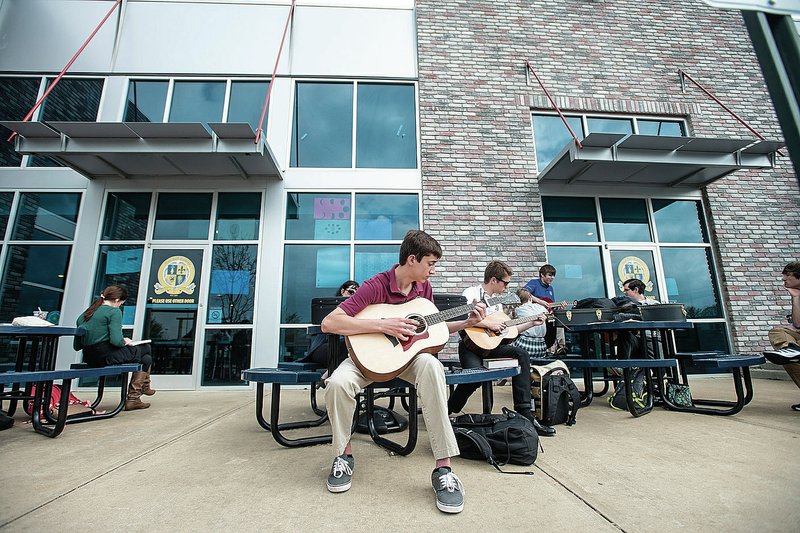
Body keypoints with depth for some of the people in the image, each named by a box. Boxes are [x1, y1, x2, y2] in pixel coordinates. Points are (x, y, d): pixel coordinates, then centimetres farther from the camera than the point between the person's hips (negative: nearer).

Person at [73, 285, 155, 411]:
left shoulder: (84, 314, 14)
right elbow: (116, 341, -22)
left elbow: (76, 346, 13)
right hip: (108, 356, -9)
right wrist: (125, 342, -1)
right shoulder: (114, 312, -11)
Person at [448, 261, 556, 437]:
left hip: (491, 344, 7)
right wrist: (489, 323, -20)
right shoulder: (471, 293, -7)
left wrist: (532, 323, 21)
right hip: (471, 345, -7)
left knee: (522, 354, -15)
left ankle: (524, 414, -11)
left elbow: (507, 330, 23)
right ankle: (449, 411, -5)